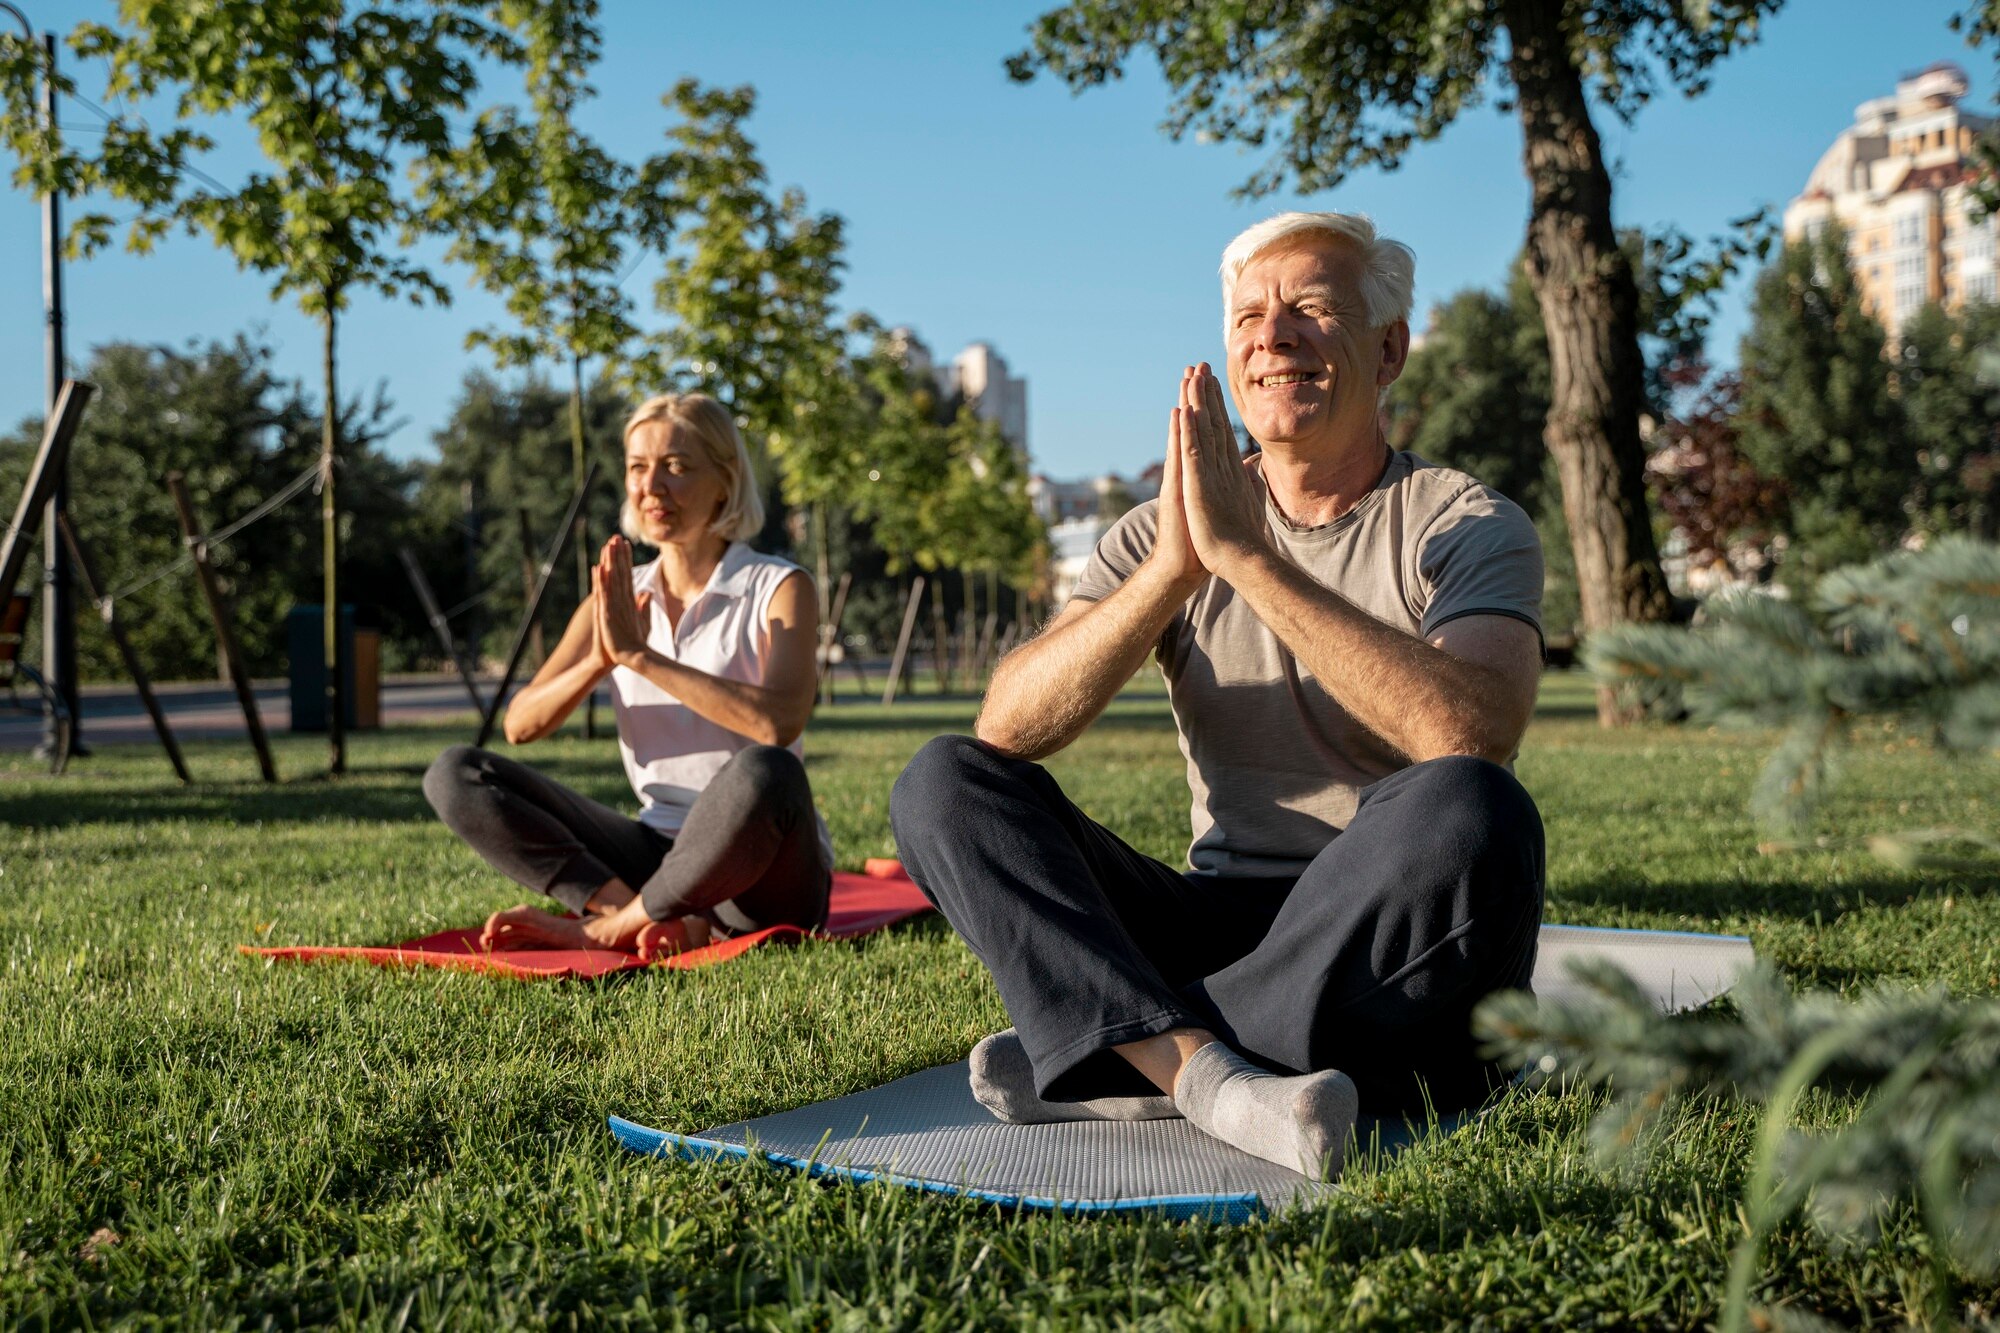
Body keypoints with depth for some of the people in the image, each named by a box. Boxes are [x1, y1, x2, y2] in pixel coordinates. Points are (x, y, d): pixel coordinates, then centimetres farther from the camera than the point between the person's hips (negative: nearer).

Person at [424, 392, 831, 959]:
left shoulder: (778, 589, -6)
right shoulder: (618, 601, 9)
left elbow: (779, 721, -25)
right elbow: (521, 725, -2)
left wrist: (640, 656, -25)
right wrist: (601, 659, -20)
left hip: (761, 873, -5)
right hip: (661, 857, 5)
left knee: (764, 774, -39)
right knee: (454, 775, -7)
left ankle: (605, 926, -16)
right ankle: (671, 923, -22)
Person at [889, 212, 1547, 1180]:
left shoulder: (1466, 526, -1)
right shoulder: (1162, 534, 9)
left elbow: (1472, 735, -24)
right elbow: (1006, 730, -6)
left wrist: (1247, 556, -24)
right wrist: (1174, 568, -20)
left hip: (1398, 960, -3)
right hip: (1223, 934, 3)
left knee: (1469, 811, -35)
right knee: (943, 781, -11)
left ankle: (1121, 1057, -22)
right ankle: (1206, 1070, -32)